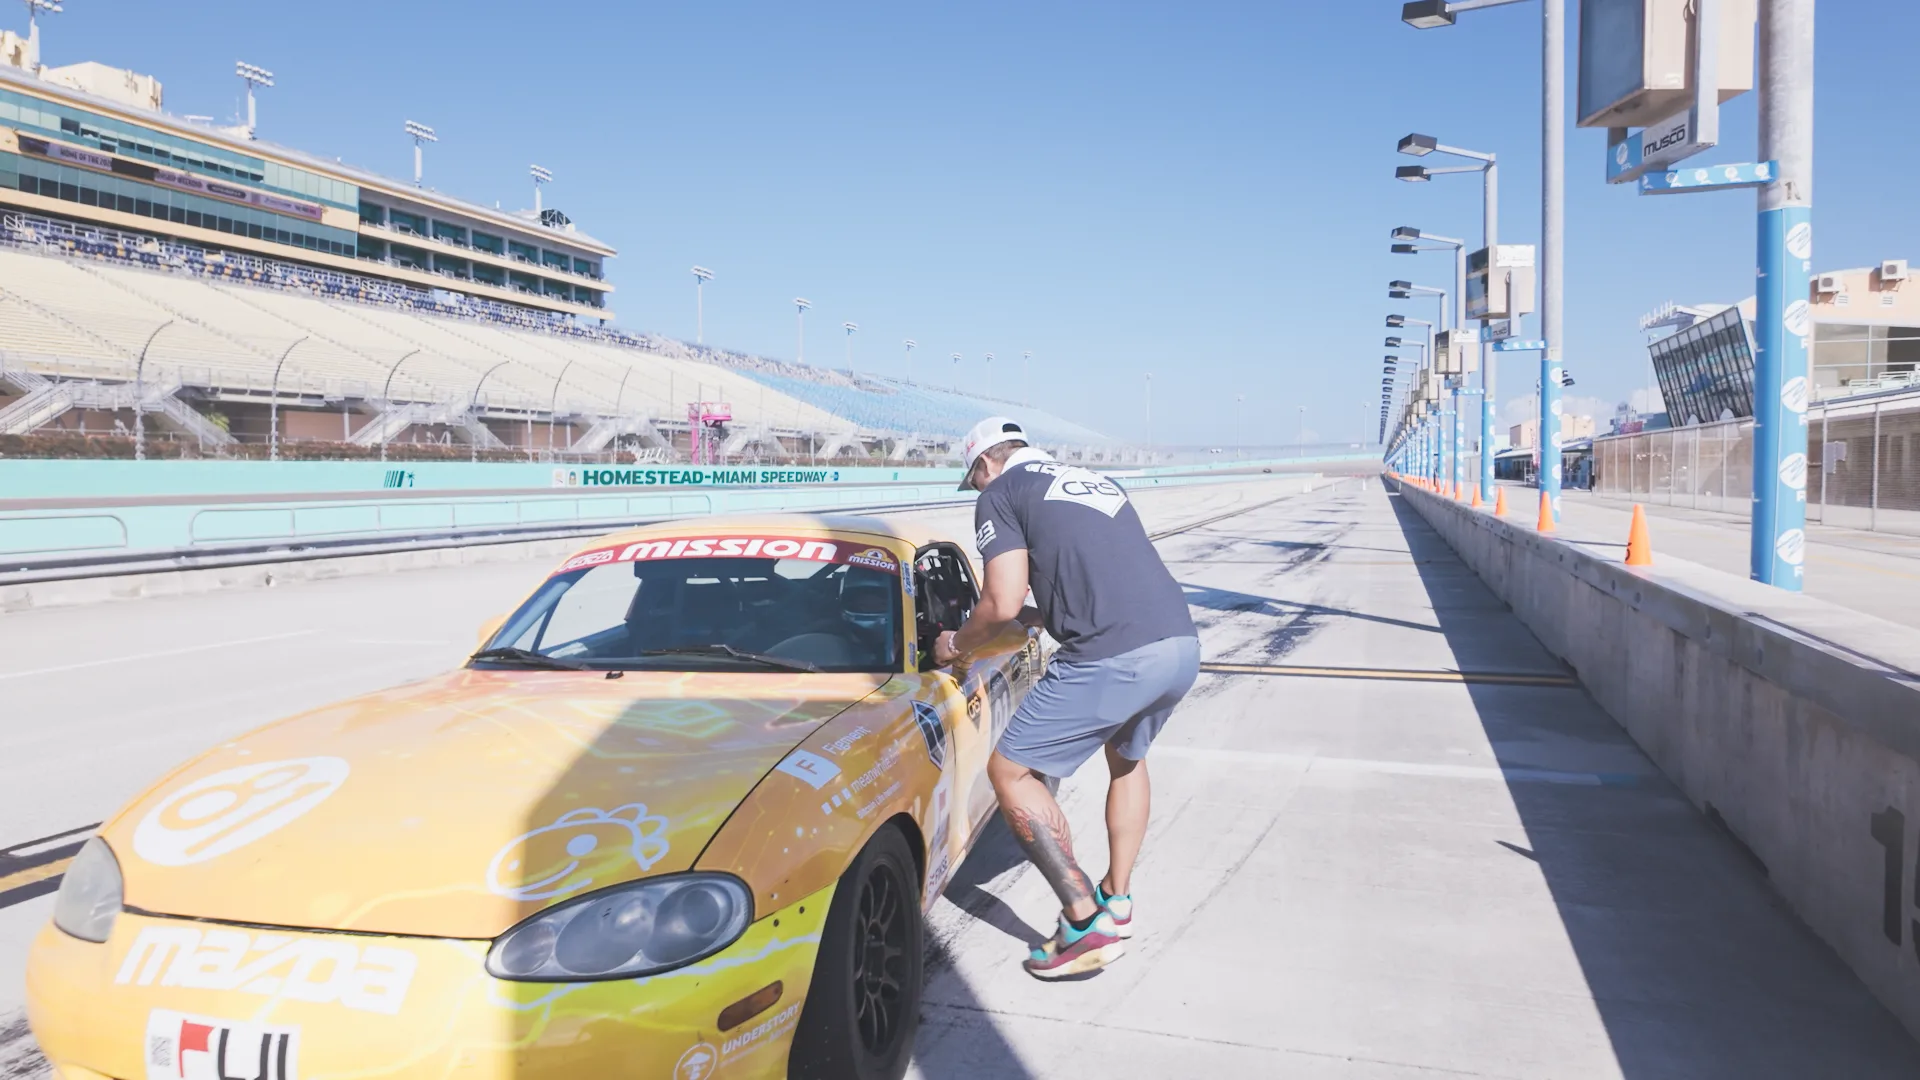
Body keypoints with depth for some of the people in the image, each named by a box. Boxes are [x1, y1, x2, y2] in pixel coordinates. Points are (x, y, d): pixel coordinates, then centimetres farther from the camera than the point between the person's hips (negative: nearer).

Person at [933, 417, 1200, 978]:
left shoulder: (1001, 495, 7)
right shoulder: (1099, 483, 28)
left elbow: (1003, 605, -4)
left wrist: (955, 645, 15)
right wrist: (1044, 615, 46)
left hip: (1113, 658, -8)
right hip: (1183, 645, 8)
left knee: (1010, 771, 6)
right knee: (1127, 758, 33)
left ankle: (1088, 922, 3)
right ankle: (1117, 899, 36)